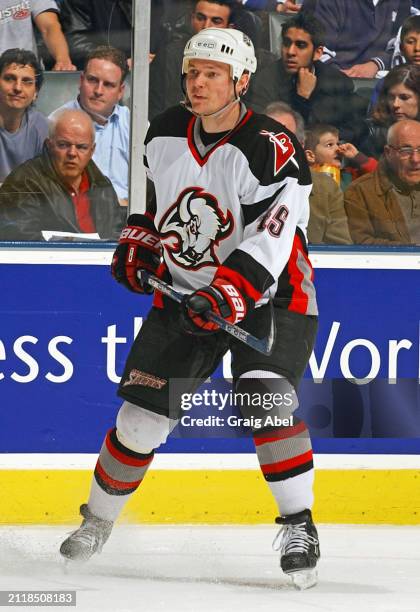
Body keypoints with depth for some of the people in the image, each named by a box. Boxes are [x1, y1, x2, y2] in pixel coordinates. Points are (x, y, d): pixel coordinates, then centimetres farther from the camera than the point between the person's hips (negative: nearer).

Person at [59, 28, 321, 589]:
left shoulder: (272, 151, -21)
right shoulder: (165, 134, -1)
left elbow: (271, 240, -32)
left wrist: (229, 293, -43)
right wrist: (138, 241, 5)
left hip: (268, 296, -5)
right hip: (184, 295, 5)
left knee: (265, 401, -27)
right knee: (142, 414, 2)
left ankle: (298, 526, -16)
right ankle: (98, 518, 23)